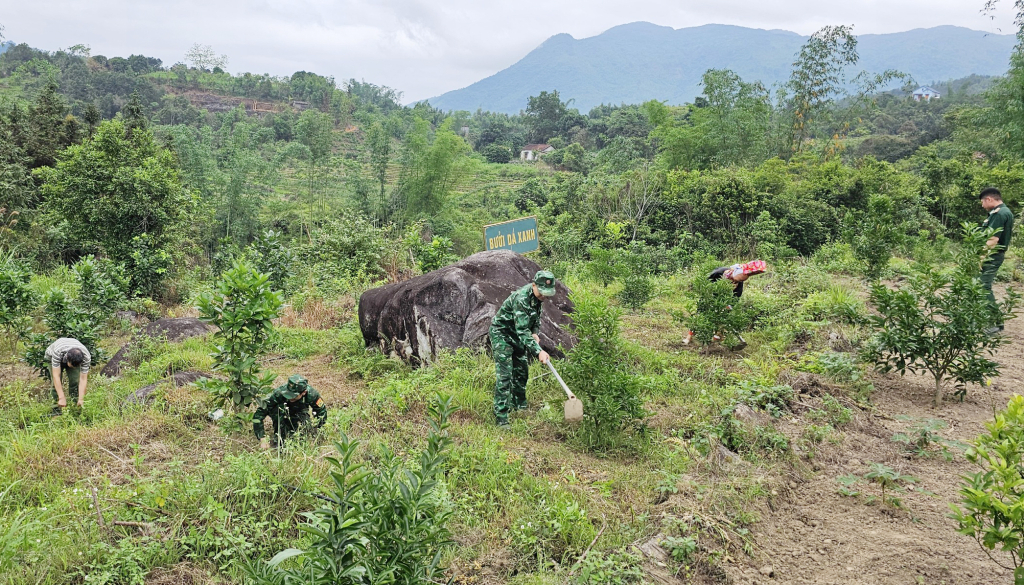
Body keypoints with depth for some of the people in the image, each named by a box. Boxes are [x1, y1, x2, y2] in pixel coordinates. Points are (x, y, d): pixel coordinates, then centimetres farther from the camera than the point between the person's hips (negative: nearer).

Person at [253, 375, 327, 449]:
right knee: (279, 408, -34)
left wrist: (312, 429, -26)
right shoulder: (279, 393, -37)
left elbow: (322, 413, -16)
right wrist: (262, 440, -38)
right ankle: (278, 440, -20)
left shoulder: (311, 394, -32)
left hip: (299, 414, 1)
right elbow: (258, 415, -34)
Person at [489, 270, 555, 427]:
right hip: (501, 333, -8)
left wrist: (535, 333, -2)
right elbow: (522, 331, -39)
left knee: (522, 371, 15)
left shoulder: (538, 296, -6)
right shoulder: (521, 299, -34)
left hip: (518, 336, 9)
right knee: (504, 375, -14)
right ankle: (501, 417, -13)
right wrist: (538, 351, -45)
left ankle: (519, 405, 33)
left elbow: (536, 316, 15)